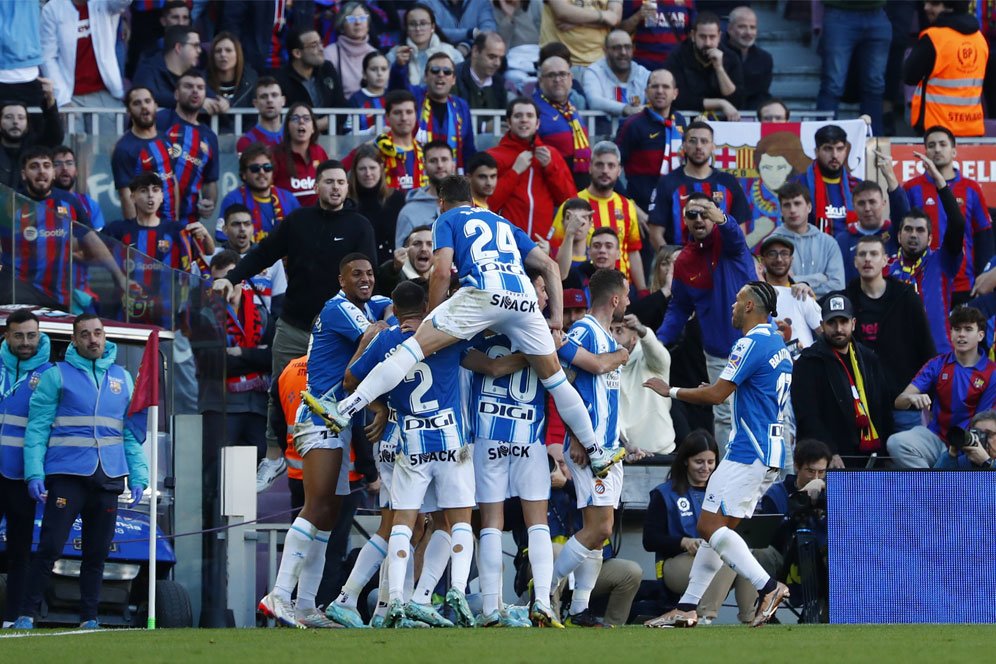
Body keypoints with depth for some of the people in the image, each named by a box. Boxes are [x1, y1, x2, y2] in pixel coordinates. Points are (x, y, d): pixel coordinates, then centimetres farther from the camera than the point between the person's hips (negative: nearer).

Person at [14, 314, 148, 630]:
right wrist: (34, 474, -11)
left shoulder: (122, 378, 14)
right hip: (67, 475, -4)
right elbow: (37, 428, -1)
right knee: (50, 547, -10)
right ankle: (27, 614, -6)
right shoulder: (57, 375, 2)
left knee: (97, 553, 7)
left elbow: (132, 434, 17)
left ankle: (89, 619, 14)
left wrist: (138, 476, 7)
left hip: (108, 479, 4)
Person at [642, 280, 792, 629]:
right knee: (718, 527, 10)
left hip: (749, 453, -10)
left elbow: (716, 394, -15)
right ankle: (686, 608, 9)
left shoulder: (752, 343, -13)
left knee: (709, 525, -10)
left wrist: (671, 390, -3)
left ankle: (767, 586, -18)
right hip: (770, 453, 10)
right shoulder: (778, 343, 18)